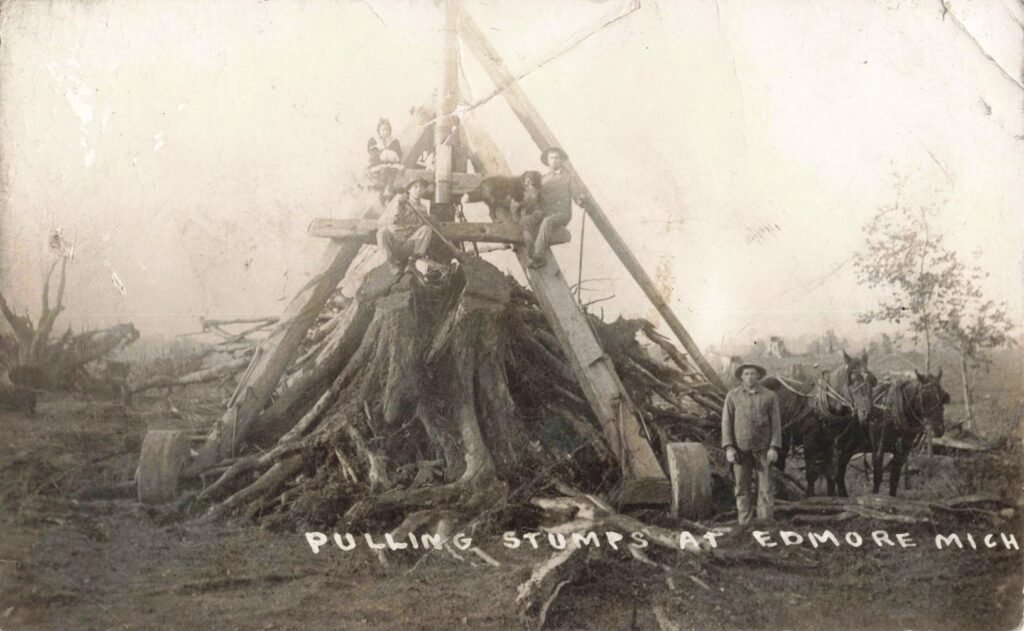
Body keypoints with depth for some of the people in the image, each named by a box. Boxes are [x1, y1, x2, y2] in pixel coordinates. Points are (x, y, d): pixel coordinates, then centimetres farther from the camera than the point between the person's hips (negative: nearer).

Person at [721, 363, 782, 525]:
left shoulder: (769, 396, 1)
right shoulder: (733, 395, 3)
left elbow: (776, 423, 0)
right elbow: (727, 422, 1)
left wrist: (774, 448, -10)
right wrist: (729, 448, -8)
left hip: (763, 448, 0)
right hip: (741, 448, 1)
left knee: (766, 487, -3)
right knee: (742, 487, 3)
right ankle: (744, 524, 8)